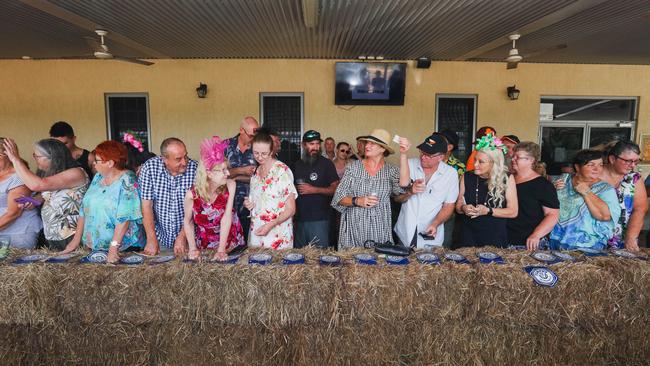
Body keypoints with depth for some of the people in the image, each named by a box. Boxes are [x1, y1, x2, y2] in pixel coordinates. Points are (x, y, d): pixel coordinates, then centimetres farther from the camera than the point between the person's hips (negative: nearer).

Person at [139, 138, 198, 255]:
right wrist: (152, 239, -11)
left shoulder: (195, 169, -9)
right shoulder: (149, 168, -5)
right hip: (159, 236, 1)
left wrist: (183, 236, -13)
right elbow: (147, 206, -5)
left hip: (187, 235, -1)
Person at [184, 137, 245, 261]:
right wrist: (193, 249, -7)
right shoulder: (192, 194, -15)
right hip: (205, 247, 0)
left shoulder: (230, 185, -15)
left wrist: (221, 250, -21)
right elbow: (188, 221, 0)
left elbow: (227, 218, -18)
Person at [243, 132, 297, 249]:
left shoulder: (282, 170, -12)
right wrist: (249, 204, 1)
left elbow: (291, 209, -11)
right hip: (255, 233, 6)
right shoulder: (255, 171, 8)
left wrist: (271, 225, -22)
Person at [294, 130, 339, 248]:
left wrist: (314, 190, -16)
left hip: (319, 219, -5)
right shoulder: (297, 164, 12)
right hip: (299, 218, 5)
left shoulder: (326, 163, -4)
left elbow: (335, 189, -9)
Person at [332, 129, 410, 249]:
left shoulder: (390, 170, 2)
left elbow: (403, 183, -19)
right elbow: (339, 198, -1)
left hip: (379, 229, 0)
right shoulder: (353, 167, 1)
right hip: (354, 227, 0)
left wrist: (403, 154, -21)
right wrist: (357, 201, -18)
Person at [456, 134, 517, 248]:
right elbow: (458, 206, 6)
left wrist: (488, 211, -17)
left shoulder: (507, 179, -5)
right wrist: (464, 208, -15)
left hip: (495, 237, -1)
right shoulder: (467, 177, 0)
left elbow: (513, 212, -5)